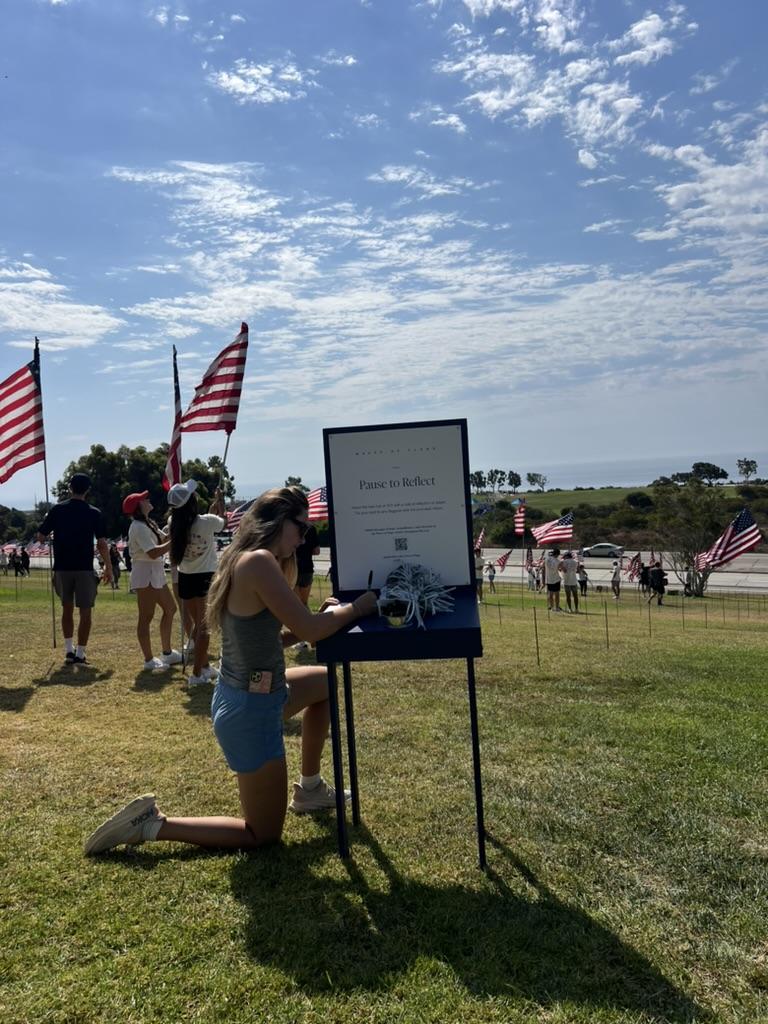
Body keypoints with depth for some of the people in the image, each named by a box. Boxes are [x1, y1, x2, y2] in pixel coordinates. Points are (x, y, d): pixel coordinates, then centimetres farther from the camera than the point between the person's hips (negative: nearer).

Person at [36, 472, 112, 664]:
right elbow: (102, 544, -8)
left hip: (62, 568, 3)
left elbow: (41, 537, 3)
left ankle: (69, 649, 22)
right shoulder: (94, 513, -4)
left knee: (67, 609, 18)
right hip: (84, 569, -3)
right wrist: (108, 567, 2)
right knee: (85, 612, 3)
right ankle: (79, 653, 1)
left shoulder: (57, 510, 1)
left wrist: (48, 521, 23)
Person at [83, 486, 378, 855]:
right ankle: (152, 825, 9)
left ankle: (309, 789, 39)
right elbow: (310, 630, -26)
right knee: (263, 835, 10)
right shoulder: (259, 561, -25)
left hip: (250, 695, 10)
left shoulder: (243, 560, 5)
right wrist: (355, 608, -8)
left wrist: (326, 615, 2)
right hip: (252, 710, -9)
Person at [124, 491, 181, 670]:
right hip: (145, 574, -11)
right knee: (146, 617, -4)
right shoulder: (138, 527, -17)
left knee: (170, 609, 18)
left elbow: (164, 539, 12)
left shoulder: (148, 524, 16)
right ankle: (149, 660, 3)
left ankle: (167, 652, 28)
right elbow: (153, 552, -26)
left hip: (155, 573, 11)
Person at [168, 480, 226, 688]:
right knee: (203, 626, 1)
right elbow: (223, 522, 6)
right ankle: (196, 674, 0)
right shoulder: (207, 521, -18)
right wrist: (220, 501, 22)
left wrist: (212, 507, 25)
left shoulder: (174, 523, -5)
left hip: (185, 578, 5)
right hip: (205, 577, -5)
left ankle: (205, 667, 30)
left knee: (198, 624, 18)